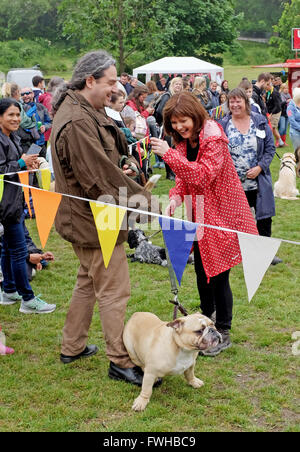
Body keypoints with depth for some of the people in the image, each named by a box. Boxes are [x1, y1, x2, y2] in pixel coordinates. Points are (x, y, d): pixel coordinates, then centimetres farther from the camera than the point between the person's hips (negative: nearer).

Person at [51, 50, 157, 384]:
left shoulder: (85, 112, 9)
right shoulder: (77, 123, -26)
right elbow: (100, 178, -27)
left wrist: (118, 170, 4)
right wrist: (144, 200, -19)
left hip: (84, 218, 11)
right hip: (95, 221, -11)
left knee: (89, 282, 23)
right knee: (114, 292, -1)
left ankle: (72, 347, 36)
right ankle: (119, 362, 11)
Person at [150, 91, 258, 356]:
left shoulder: (213, 139, -18)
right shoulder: (183, 142, 5)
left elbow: (202, 175, -28)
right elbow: (184, 179, 7)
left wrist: (168, 154, -32)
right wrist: (175, 199, -14)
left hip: (221, 213, -8)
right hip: (199, 215, 8)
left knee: (218, 274, -3)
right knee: (201, 270, 16)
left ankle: (223, 332, 11)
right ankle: (207, 318, 36)